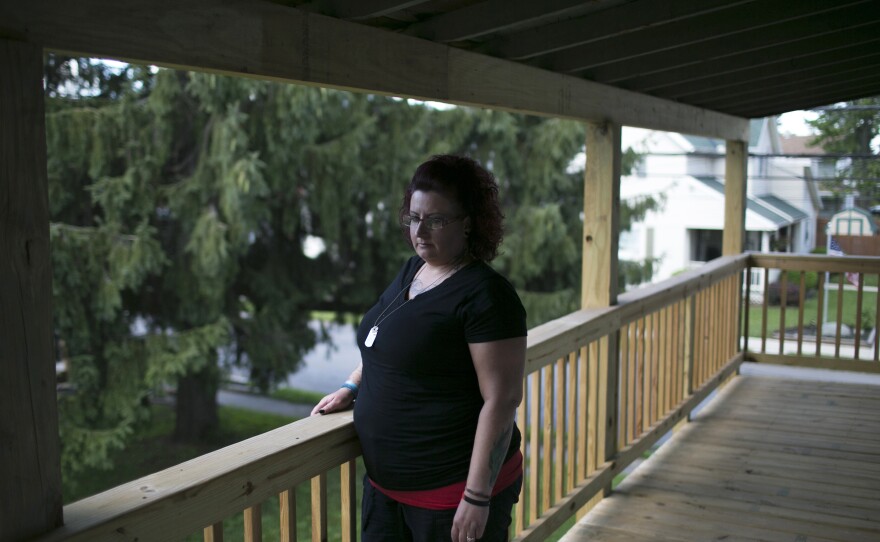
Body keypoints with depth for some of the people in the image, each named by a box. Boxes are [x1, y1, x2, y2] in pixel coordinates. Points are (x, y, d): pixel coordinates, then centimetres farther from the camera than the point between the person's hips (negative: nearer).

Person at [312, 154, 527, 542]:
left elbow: (501, 400, -20)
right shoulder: (412, 270, 7)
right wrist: (351, 388, 10)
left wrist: (478, 498, -20)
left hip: (452, 492, -7)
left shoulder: (484, 294, -18)